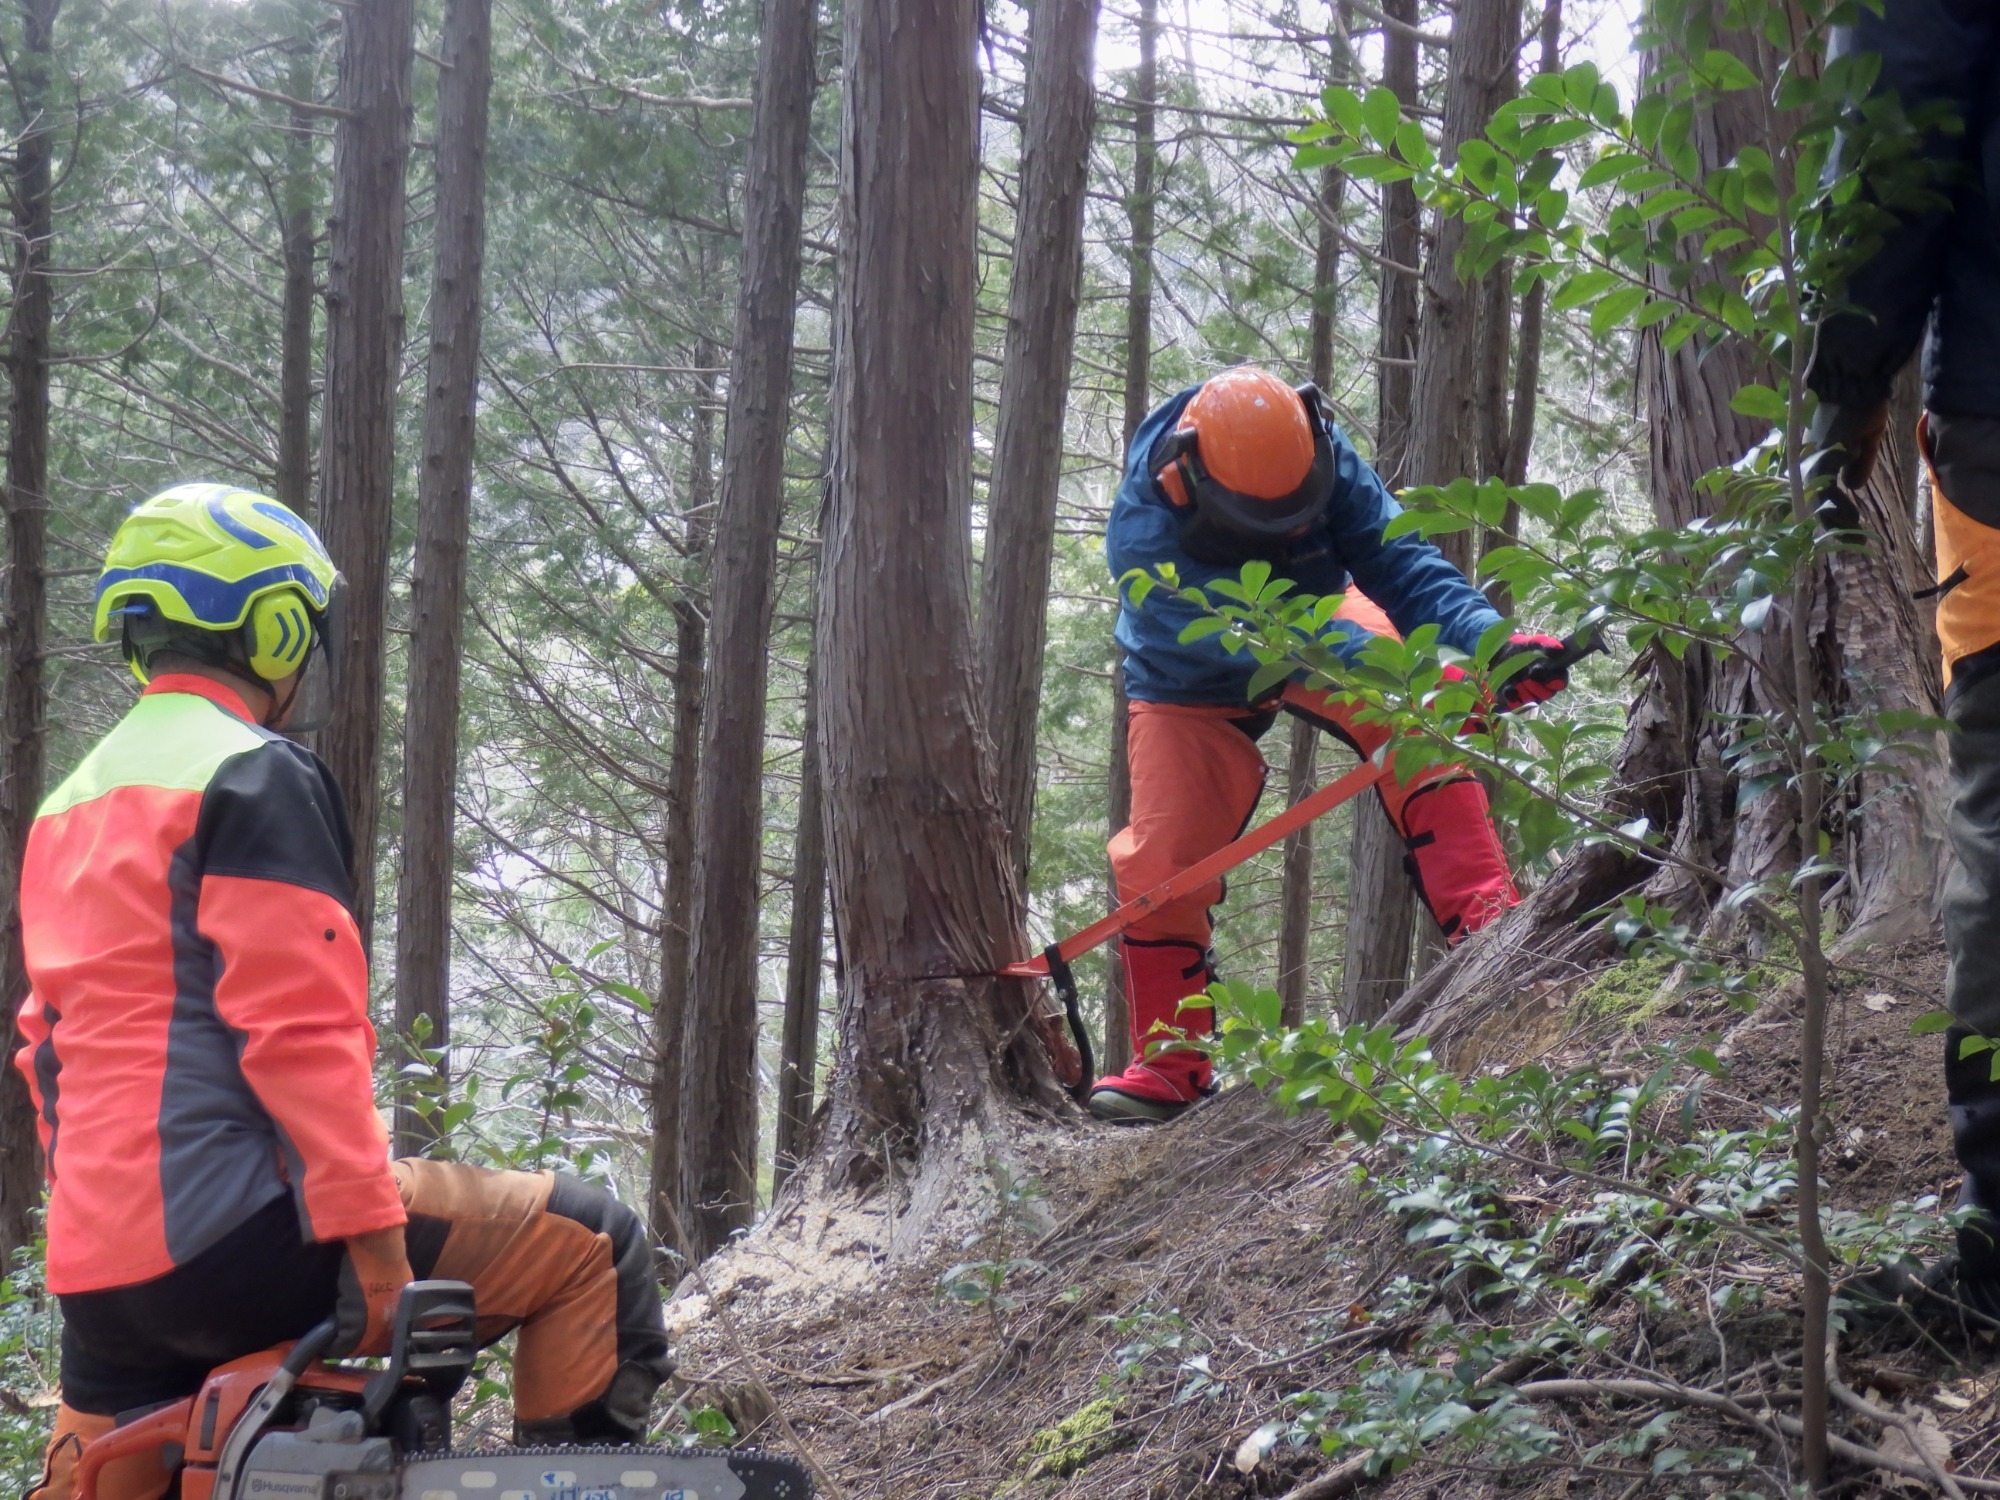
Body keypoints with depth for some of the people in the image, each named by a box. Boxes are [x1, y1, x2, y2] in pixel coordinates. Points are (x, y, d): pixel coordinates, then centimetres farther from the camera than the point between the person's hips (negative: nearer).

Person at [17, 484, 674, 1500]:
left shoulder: (67, 808, 21)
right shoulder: (255, 774, -7)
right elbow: (301, 1026, -17)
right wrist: (371, 1242, -18)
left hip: (95, 1274, 9)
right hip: (239, 1232, -9)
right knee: (594, 1242, -1)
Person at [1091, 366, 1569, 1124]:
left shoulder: (1320, 456, -29)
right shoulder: (1142, 539, -41)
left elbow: (1398, 560, -30)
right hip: (1192, 685, -2)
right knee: (1160, 858, -11)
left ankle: (1483, 915, -27)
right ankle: (1168, 1064, 5)